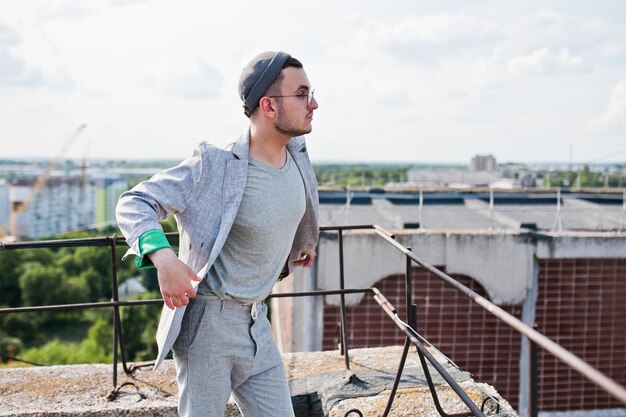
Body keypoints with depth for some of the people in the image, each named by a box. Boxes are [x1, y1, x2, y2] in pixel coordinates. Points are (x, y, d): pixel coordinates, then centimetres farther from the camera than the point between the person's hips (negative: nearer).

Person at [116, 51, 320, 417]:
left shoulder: (296, 153, 0)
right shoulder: (215, 165, -20)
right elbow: (134, 204, -16)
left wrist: (302, 243, 37)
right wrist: (162, 256, -33)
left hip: (256, 322, 7)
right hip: (207, 320, -6)